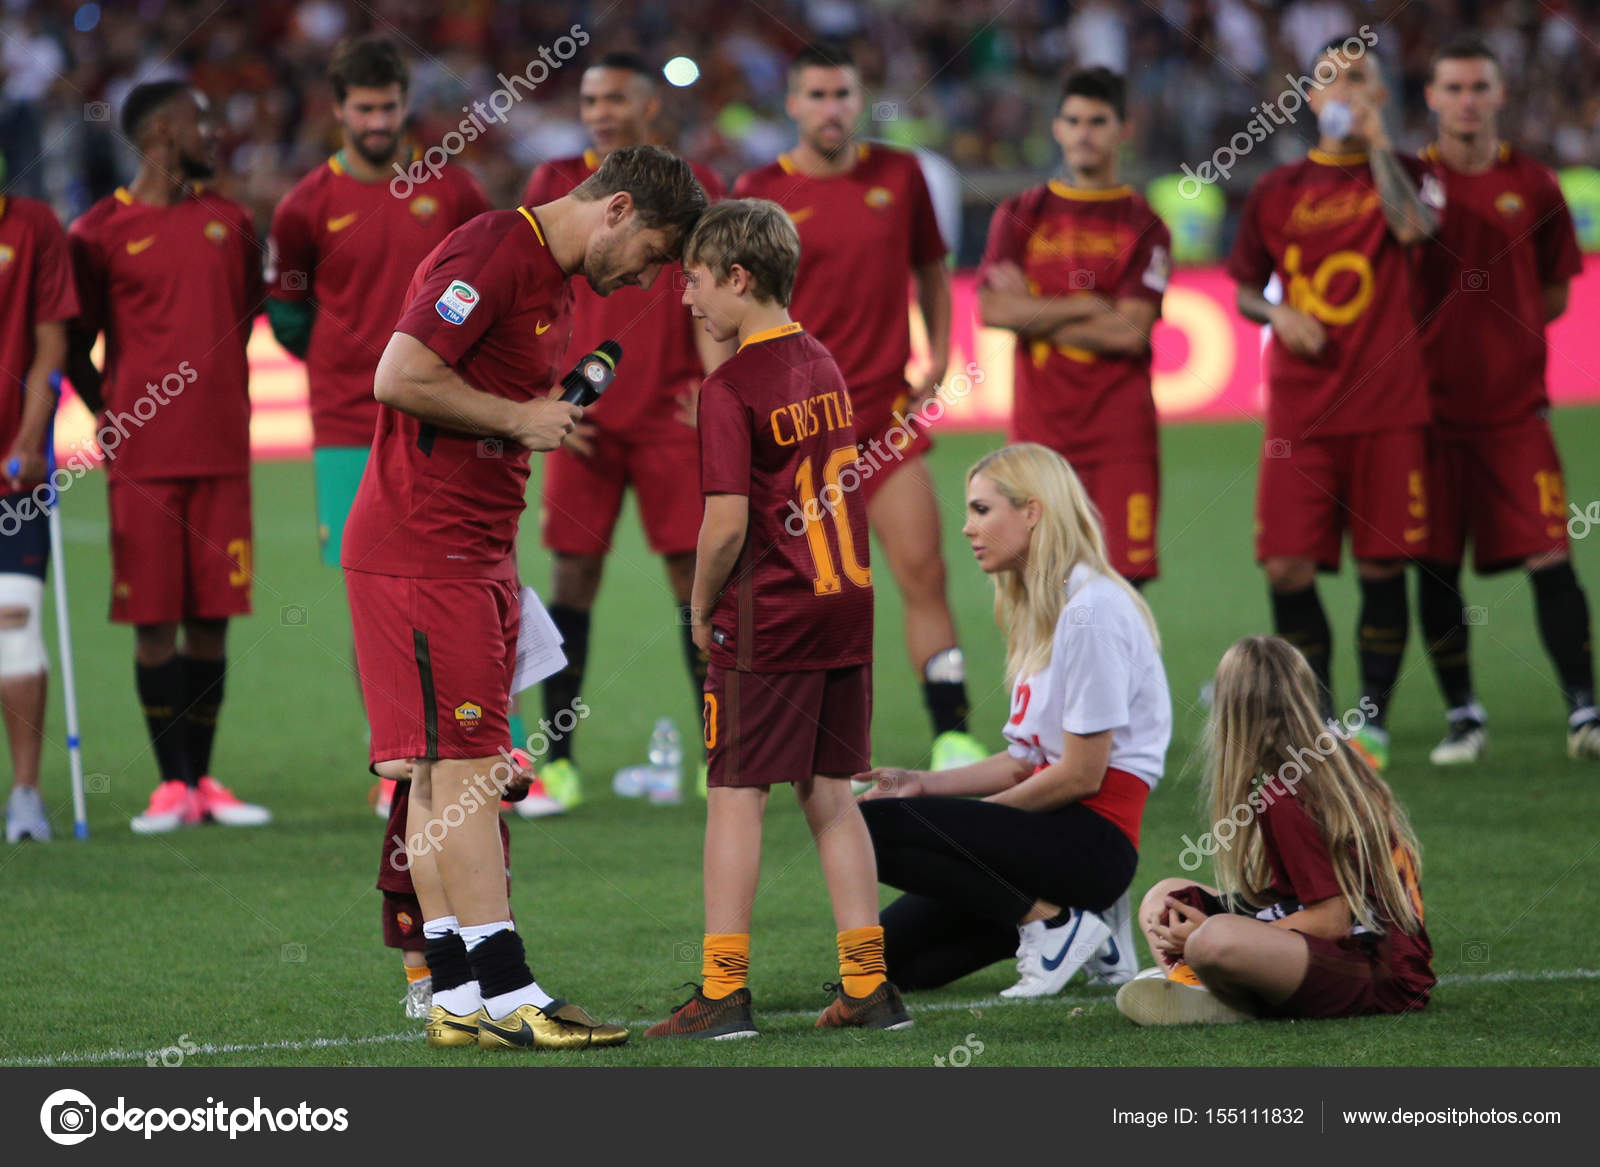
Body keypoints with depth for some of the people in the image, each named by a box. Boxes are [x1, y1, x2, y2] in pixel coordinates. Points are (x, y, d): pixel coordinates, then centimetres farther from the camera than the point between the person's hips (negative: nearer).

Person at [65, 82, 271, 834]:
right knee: (154, 621, -2)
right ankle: (171, 783, 3)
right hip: (143, 458, -4)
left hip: (222, 453, 4)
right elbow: (75, 348, 4)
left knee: (211, 617, 4)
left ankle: (201, 780, 11)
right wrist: (114, 419, -2)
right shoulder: (101, 232, -1)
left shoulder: (229, 221, 11)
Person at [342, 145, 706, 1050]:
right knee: (462, 769, -10)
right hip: (423, 551, -10)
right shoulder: (492, 254, -14)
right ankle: (505, 997, -11)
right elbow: (401, 377, -21)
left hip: (478, 553, 10)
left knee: (445, 777, 9)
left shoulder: (557, 280, 18)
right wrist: (521, 419, -12)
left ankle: (459, 997, 10)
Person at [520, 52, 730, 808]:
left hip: (671, 415, 0)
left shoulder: (694, 187, 6)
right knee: (572, 574, -1)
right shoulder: (553, 186, 7)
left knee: (695, 570, -2)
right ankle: (557, 761, 3)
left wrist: (716, 383, -10)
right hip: (583, 420, 0)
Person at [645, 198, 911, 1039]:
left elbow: (727, 524, -19)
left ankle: (724, 991, -2)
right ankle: (868, 985, 11)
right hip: (846, 602, 7)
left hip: (766, 621, -7)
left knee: (736, 795, -1)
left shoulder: (729, 388, -14)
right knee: (830, 793, 12)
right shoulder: (822, 364, 10)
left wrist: (702, 611, -3)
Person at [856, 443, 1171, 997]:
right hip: (1060, 827, 10)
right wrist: (923, 784, 6)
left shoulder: (1092, 609, -14)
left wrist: (972, 818, -6)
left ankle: (1052, 923, -14)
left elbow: (1081, 774, -16)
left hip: (1094, 840, -10)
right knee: (893, 954, 6)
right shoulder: (1037, 609, 17)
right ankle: (1062, 915, 9)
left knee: (871, 825, -21)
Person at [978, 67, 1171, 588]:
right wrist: (1090, 307, -6)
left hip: (1120, 430, -1)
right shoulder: (1020, 216, 10)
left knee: (1123, 579, -8)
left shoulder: (1143, 226, 4)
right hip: (1038, 427, 1)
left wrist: (1034, 314, -4)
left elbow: (1130, 332, -9)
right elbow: (992, 309, -4)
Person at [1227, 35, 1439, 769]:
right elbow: (1245, 290, 17)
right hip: (1299, 411, 2)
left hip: (1387, 407, -2)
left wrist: (1375, 141, -14)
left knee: (1382, 566, -2)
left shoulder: (1398, 172, 6)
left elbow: (1414, 224, -18)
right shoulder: (1277, 191, 10)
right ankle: (1317, 719, 10)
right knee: (1287, 567, -6)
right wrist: (1279, 316, -4)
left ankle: (1373, 719, 10)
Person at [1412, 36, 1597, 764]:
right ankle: (1461, 716, 14)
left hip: (1514, 406, 0)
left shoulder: (1531, 186, 5)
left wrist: (1494, 326, 3)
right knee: (1435, 567, 2)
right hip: (1431, 402, 0)